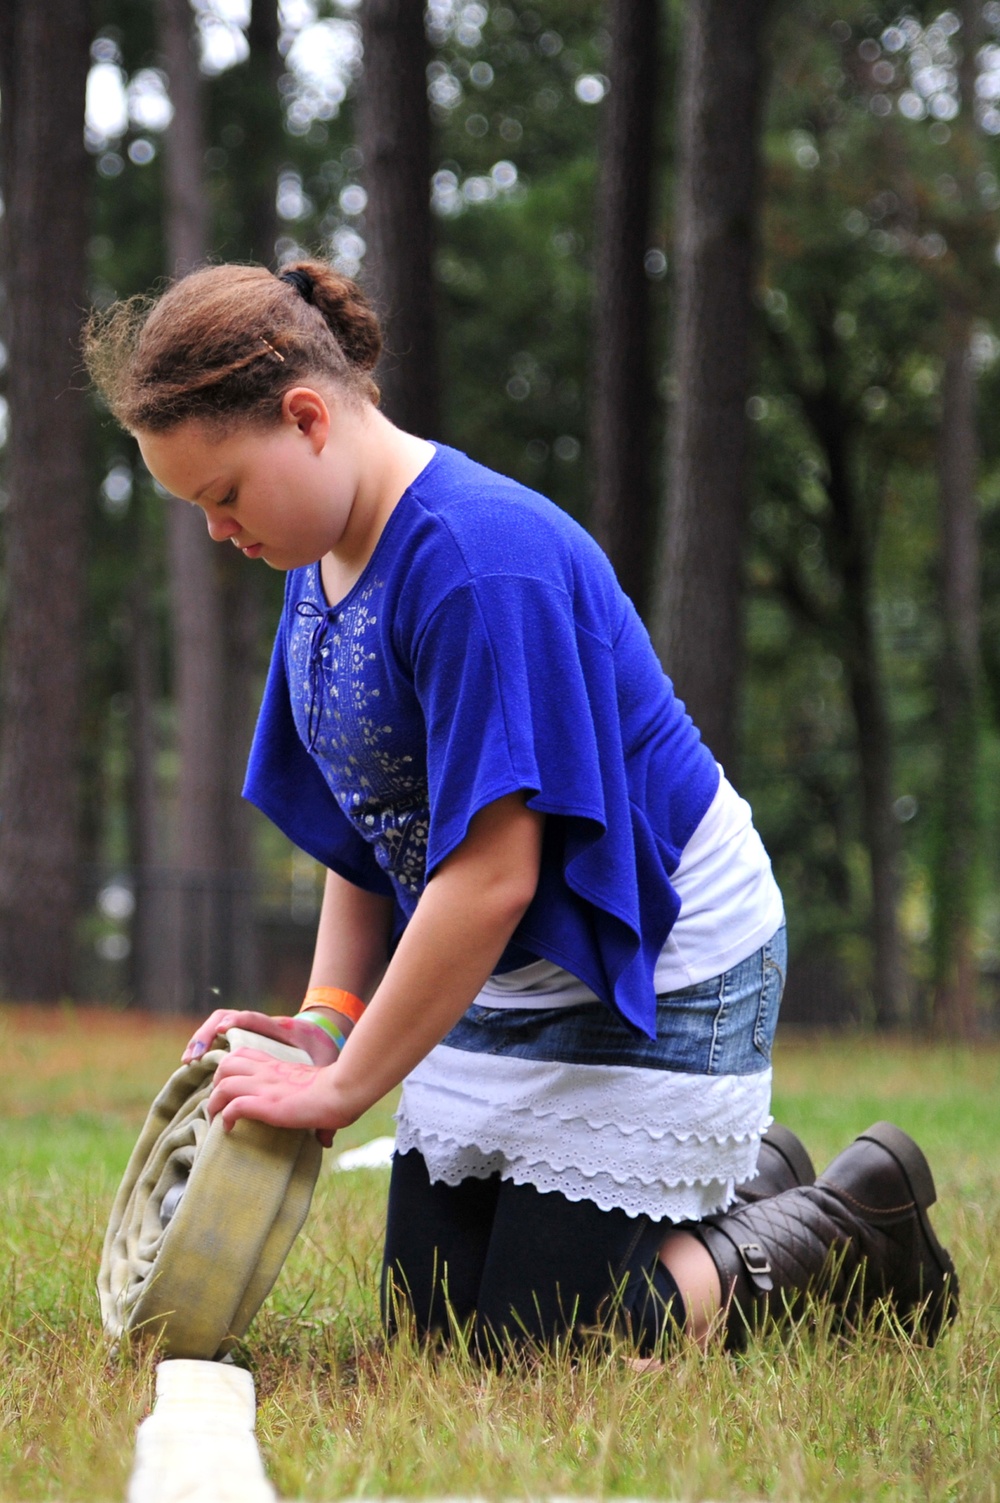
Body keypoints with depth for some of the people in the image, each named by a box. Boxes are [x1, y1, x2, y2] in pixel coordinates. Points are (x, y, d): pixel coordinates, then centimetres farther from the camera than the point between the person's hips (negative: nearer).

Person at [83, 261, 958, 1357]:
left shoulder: (480, 557, -27)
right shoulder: (322, 565, 3)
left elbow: (492, 875, -29)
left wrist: (342, 1087, -23)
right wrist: (325, 1018, -5)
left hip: (647, 982, -9)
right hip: (499, 983, 9)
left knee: (537, 1353, -9)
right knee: (428, 1337, 9)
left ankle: (835, 1237, 12)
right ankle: (748, 1184, 26)